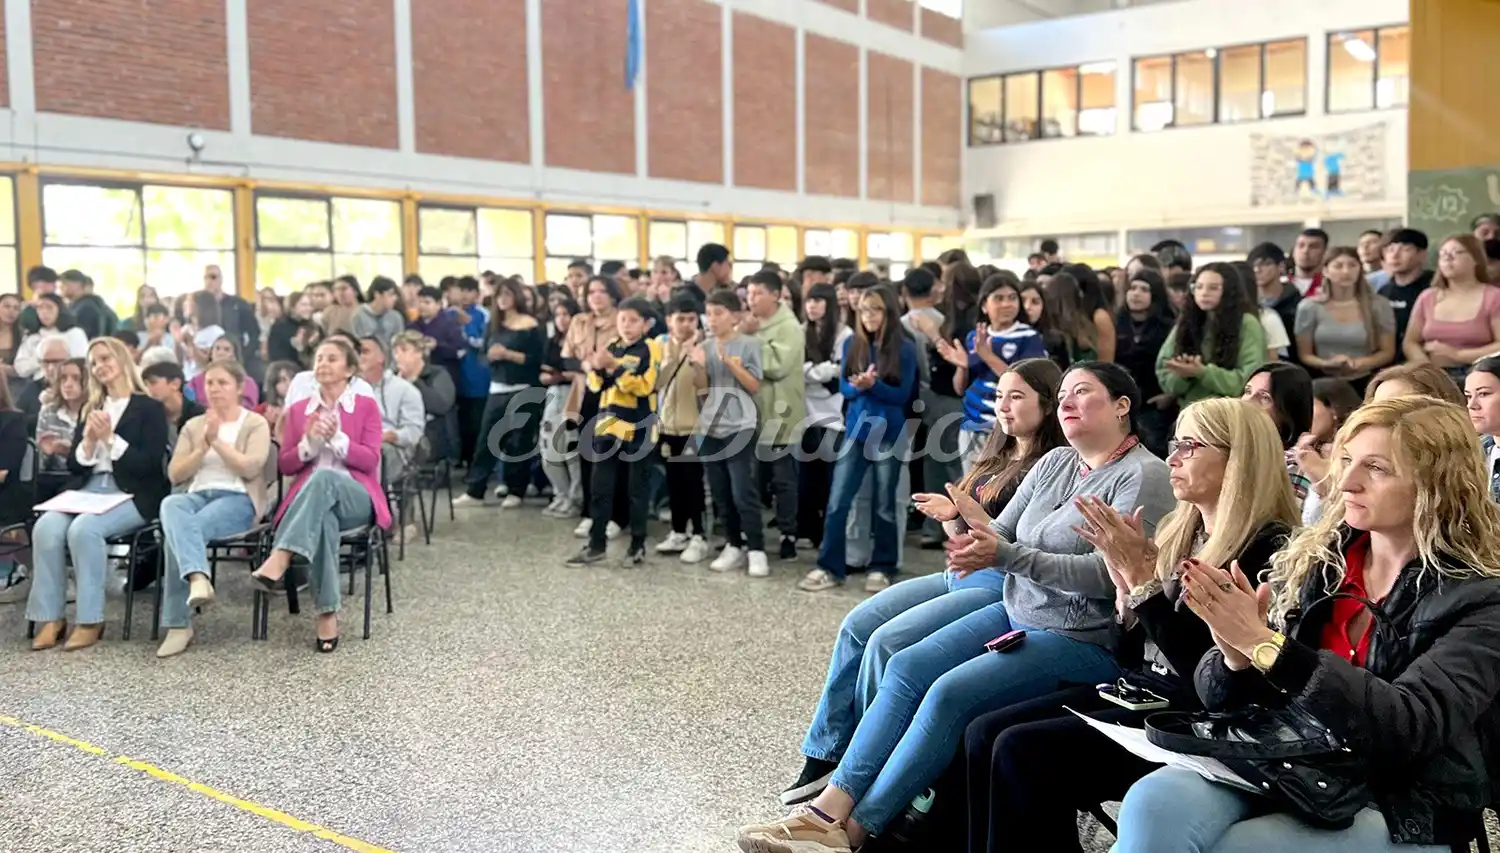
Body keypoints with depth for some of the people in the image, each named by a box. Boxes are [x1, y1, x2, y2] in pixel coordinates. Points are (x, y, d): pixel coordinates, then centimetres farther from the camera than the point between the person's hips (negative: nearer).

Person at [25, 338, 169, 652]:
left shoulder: (150, 408, 3)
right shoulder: (89, 409, 20)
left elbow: (150, 464, -8)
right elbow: (73, 465, 15)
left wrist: (110, 439, -13)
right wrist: (89, 441, -5)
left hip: (132, 495, -5)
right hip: (88, 491, 5)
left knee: (84, 528, -33)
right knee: (46, 528, -25)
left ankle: (90, 620, -23)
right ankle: (51, 618, -18)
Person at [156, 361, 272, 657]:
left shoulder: (256, 424, 9)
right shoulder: (193, 426, 23)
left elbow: (250, 468, -8)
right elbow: (174, 475, 11)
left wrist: (217, 441, -10)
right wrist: (203, 447, -3)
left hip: (238, 499, -4)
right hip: (197, 495, 4)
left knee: (177, 531, -34)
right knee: (171, 506, -37)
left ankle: (178, 624, -40)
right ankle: (198, 578, -58)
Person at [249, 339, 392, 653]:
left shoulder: (367, 406, 10)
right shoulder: (297, 410, 18)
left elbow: (370, 460, -1)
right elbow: (285, 466, 12)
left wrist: (336, 438, -14)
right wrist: (309, 442, -7)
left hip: (355, 498, -1)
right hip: (308, 499, 1)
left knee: (324, 476, -39)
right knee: (323, 520, -39)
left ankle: (280, 559, -53)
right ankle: (328, 613, -40)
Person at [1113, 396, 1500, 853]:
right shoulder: (1311, 559, 6)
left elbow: (1410, 726, -21)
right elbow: (1225, 699, 7)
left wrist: (1264, 644, -27)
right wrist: (1236, 656, -18)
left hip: (1399, 810, -3)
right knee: (1153, 804, -29)